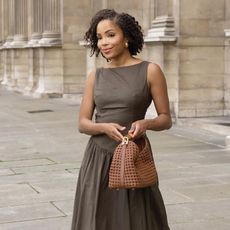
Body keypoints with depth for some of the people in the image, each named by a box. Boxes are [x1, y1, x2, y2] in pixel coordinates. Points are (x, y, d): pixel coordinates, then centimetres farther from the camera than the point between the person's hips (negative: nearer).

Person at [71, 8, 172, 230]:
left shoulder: (150, 71, -5)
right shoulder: (95, 76, 5)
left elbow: (166, 119, -2)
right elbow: (83, 123, 4)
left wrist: (146, 123, -22)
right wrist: (104, 127, -16)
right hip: (98, 159, 3)